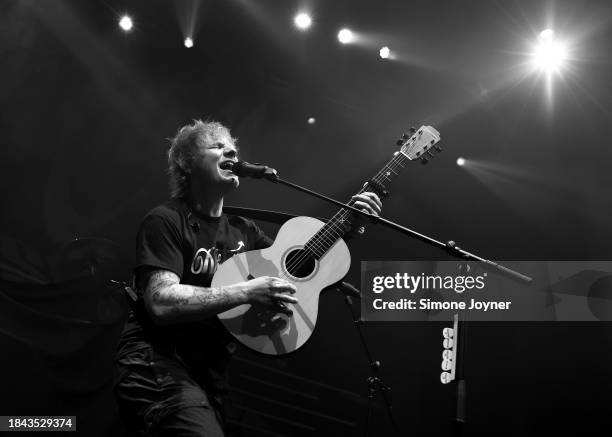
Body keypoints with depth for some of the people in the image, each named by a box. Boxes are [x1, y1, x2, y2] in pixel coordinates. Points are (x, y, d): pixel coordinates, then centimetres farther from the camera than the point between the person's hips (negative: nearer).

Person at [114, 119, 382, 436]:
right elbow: (160, 302, -21)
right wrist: (246, 293, -25)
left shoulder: (243, 230, 13)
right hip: (157, 367, -8)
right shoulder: (166, 221, -8)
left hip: (211, 374, 8)